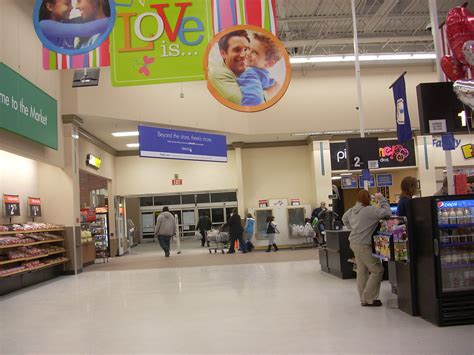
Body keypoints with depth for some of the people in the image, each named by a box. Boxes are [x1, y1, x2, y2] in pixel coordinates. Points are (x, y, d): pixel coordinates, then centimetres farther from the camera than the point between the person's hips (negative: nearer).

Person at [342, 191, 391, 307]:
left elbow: (344, 219, 26)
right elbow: (387, 212, -17)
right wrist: (381, 199, -8)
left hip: (354, 243, 9)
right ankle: (368, 299, 1)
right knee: (377, 270, -1)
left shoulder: (352, 210, 8)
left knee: (362, 271, 14)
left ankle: (363, 299, 21)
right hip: (363, 245, -9)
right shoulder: (370, 210, -18)